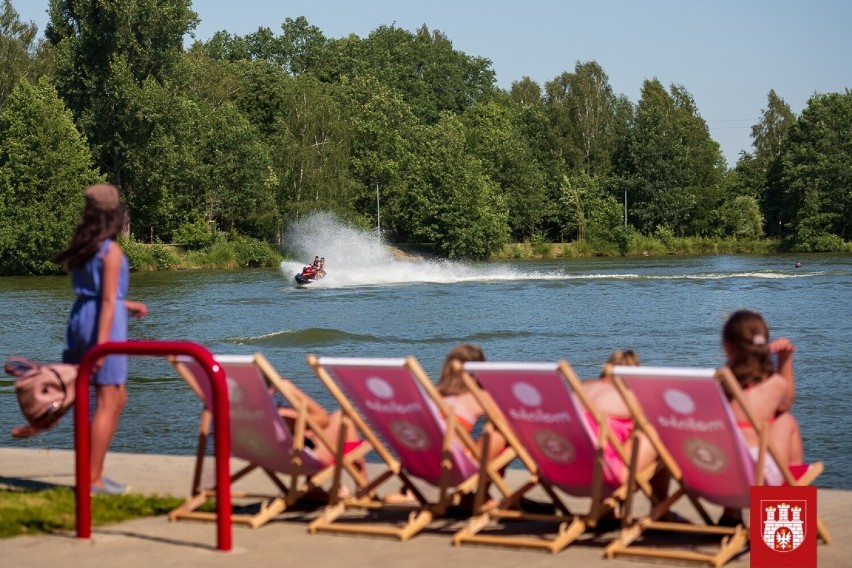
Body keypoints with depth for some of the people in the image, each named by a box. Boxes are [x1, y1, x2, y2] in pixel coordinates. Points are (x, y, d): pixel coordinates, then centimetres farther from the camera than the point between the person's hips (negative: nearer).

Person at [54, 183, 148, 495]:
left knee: (118, 398, 18)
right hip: (104, 322, -8)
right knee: (107, 403, -2)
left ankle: (93, 471, 19)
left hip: (81, 319, 9)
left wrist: (127, 304, 30)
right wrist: (102, 343, -19)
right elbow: (107, 300, -17)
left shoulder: (83, 248, 11)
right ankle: (93, 479, 0)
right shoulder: (111, 251, -12)